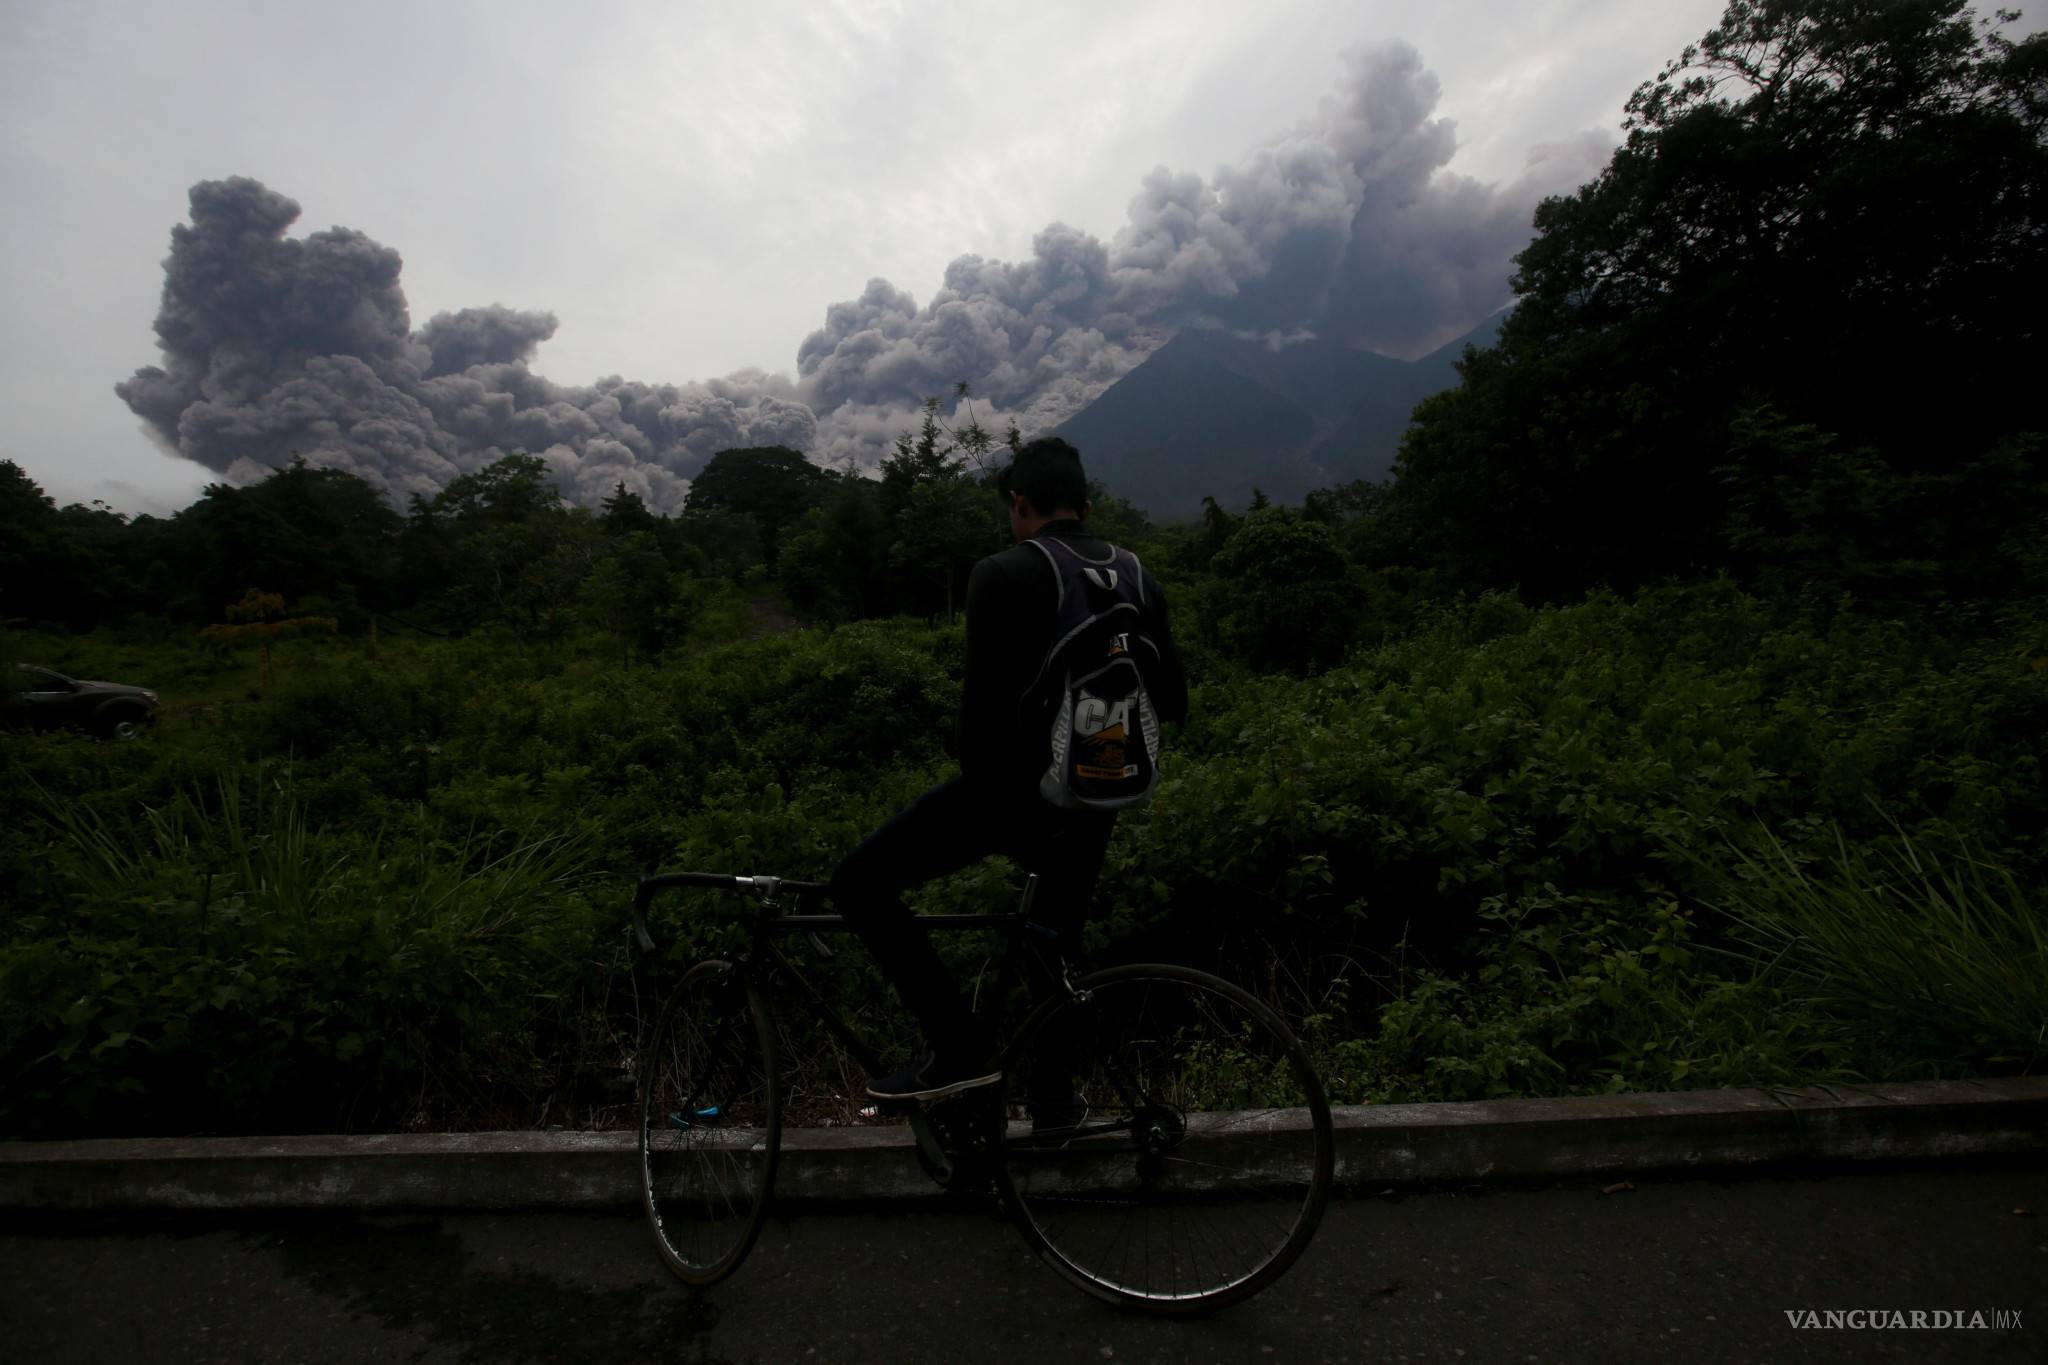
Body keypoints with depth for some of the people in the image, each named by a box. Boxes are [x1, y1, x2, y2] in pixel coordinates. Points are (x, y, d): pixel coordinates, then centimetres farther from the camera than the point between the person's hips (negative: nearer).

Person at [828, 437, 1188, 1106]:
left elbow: (983, 700, -15)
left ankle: (961, 1047, 1)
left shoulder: (1001, 576, -10)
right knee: (1057, 948, 24)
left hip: (1011, 787, -6)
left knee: (858, 883, 3)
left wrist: (979, 787, -1)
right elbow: (1172, 703, 10)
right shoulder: (1139, 580, 7)